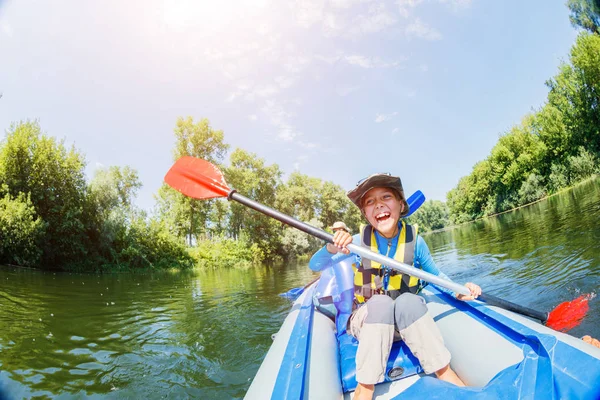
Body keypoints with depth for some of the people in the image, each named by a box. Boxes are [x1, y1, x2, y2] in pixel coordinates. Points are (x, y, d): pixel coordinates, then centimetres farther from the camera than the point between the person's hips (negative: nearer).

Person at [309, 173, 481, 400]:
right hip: (367, 319, 0)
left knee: (408, 300, -32)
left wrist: (458, 292, -10)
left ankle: (446, 374, -22)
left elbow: (435, 275, 9)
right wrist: (332, 248, -33)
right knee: (381, 302, -34)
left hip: (407, 320, 1)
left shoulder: (414, 240, -8)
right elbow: (314, 266, -12)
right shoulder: (359, 242, -11)